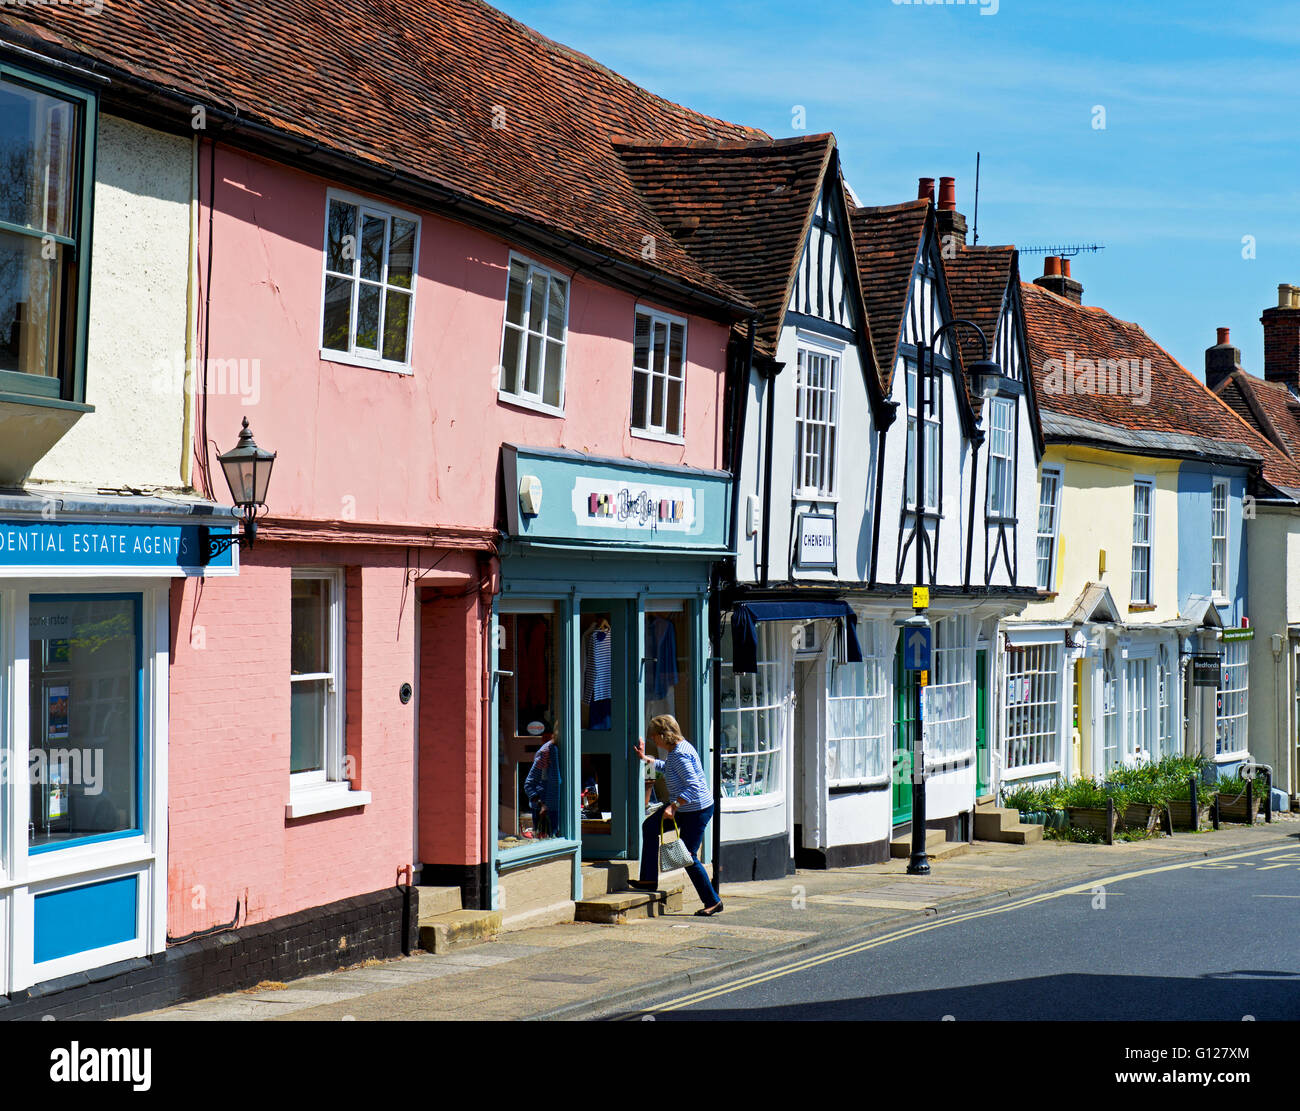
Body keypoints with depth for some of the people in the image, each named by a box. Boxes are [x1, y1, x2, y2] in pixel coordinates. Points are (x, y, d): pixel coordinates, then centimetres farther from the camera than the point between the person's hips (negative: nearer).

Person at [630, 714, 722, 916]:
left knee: (688, 857, -5)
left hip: (696, 810, -11)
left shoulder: (680, 755, -25)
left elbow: (693, 786, -31)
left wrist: (673, 806, -33)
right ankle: (649, 880, 22)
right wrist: (646, 759, 29)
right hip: (682, 807, 11)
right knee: (650, 826, 17)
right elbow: (666, 767, 30)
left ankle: (712, 901, 6)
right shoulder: (676, 749, 7)